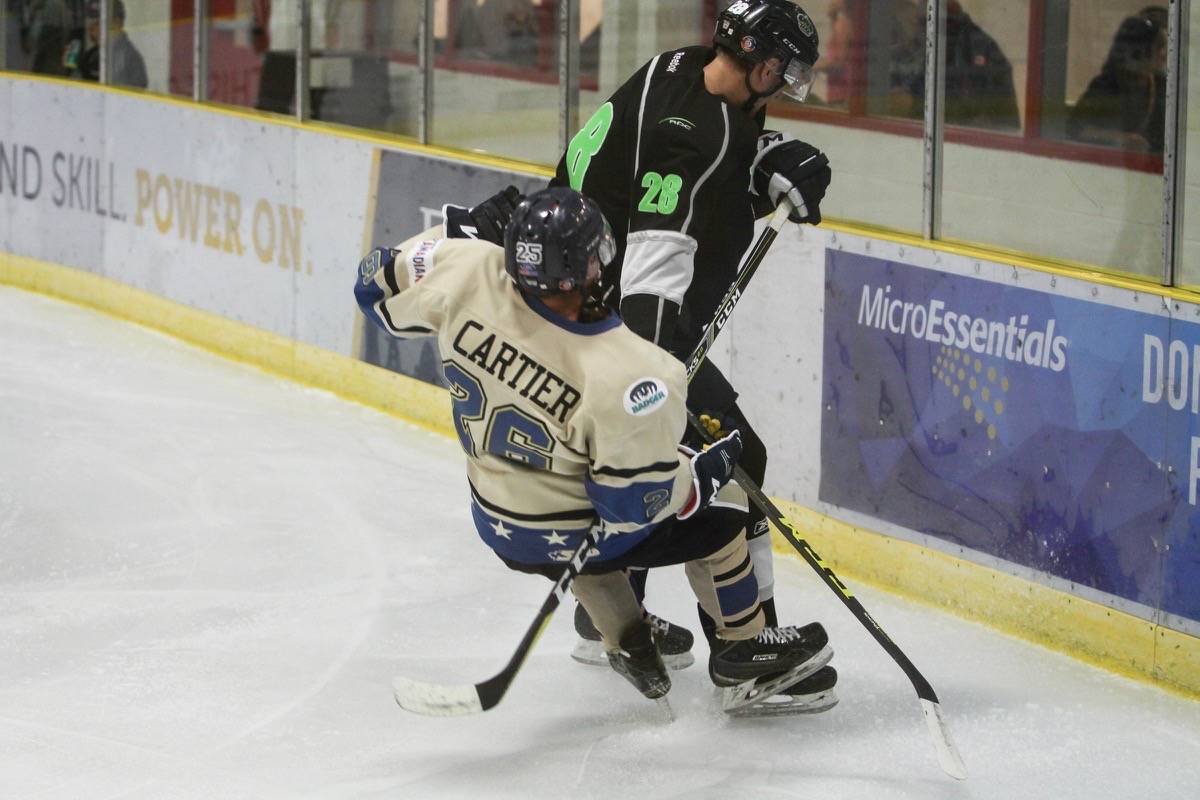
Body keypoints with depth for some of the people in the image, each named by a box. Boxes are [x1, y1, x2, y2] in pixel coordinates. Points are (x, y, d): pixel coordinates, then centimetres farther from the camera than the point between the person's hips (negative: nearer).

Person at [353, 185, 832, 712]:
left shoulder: (466, 271, -24)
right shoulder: (628, 375, -34)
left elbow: (379, 287, -5)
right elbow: (636, 500, -25)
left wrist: (462, 229, 2)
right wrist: (711, 469, -8)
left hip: (497, 528, 5)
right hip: (580, 539, -5)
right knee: (723, 515, 16)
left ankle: (627, 644, 44)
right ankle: (744, 651, 33)